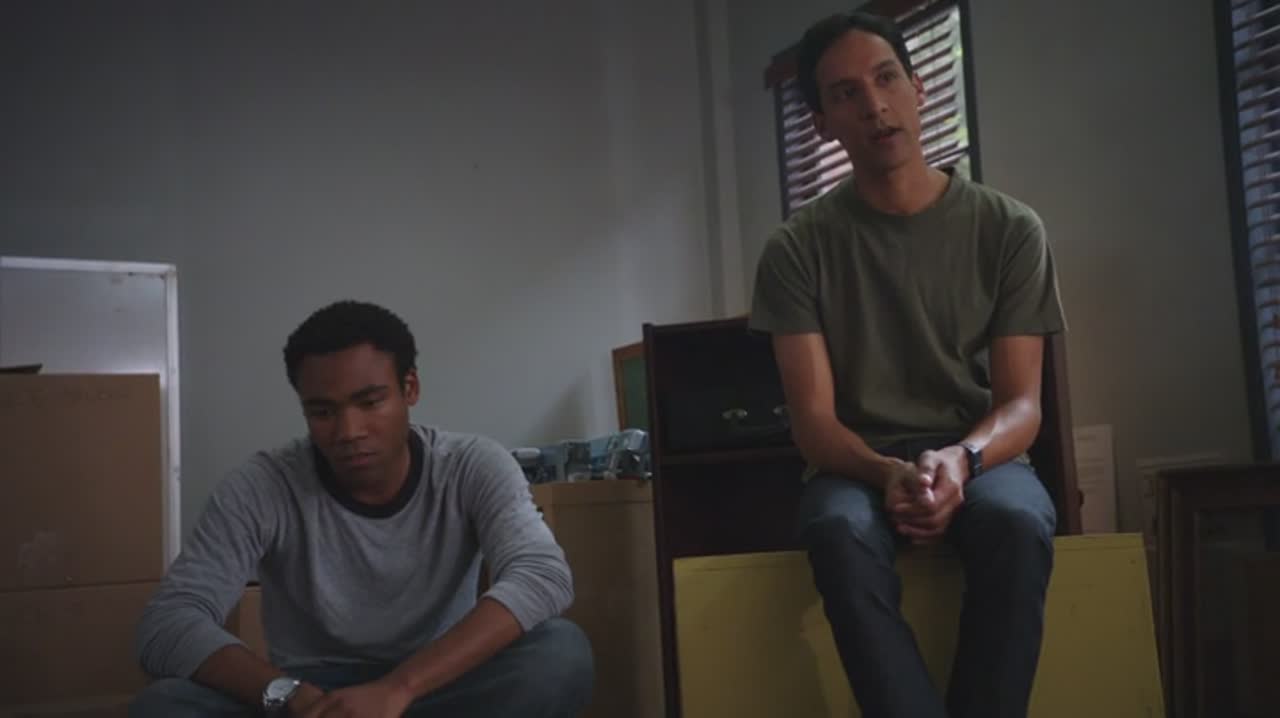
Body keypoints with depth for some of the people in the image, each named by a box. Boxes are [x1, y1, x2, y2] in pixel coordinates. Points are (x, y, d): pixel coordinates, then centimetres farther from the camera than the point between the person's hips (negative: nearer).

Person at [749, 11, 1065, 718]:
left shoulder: (1009, 229, 0)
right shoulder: (798, 248, -2)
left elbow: (1021, 402, -3)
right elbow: (813, 418, -6)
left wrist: (960, 458, -26)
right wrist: (887, 472, -28)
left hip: (980, 456, 1)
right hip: (858, 465, 0)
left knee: (1017, 525, -36)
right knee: (840, 534, -37)